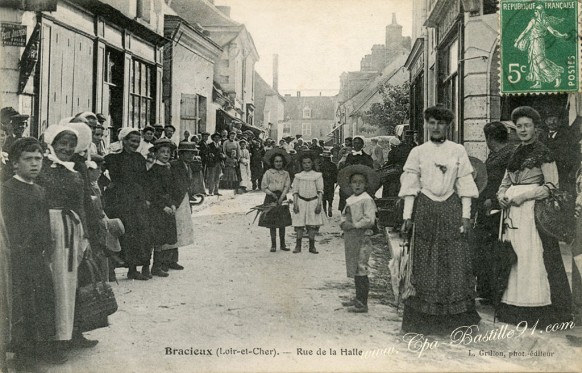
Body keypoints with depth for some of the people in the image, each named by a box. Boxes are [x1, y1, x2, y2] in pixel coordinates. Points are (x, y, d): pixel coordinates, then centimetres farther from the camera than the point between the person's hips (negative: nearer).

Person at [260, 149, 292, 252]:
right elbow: (263, 187, 0)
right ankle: (273, 245, 6)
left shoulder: (285, 174, 6)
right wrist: (272, 194, -14)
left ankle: (282, 244, 13)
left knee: (283, 222, 4)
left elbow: (287, 186, 0)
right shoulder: (268, 173, 0)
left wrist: (281, 198, -13)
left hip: (282, 198, 2)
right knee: (272, 222, 0)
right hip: (271, 198, -2)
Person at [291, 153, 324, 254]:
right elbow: (295, 191, 5)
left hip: (313, 201, 0)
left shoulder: (317, 176, 3)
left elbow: (320, 191, 2)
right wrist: (295, 203, -4)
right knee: (299, 224, -1)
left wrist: (319, 204, -5)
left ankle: (312, 246, 10)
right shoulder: (298, 176, 6)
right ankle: (298, 246, 7)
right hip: (301, 201, 0)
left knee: (312, 225, 2)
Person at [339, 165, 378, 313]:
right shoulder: (350, 200, 14)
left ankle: (363, 304, -4)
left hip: (362, 238, -8)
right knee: (354, 270, 15)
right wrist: (343, 222, 0)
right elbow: (344, 214, 21)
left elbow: (369, 220, -18)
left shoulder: (367, 199, -10)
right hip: (350, 239, 8)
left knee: (361, 270, -7)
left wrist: (353, 225, -15)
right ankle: (358, 299, 25)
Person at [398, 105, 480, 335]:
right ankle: (426, 319, 10)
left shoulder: (458, 151, 6)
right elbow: (410, 186, 5)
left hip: (451, 208, 0)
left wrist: (466, 215, -2)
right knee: (426, 263, 1)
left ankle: (457, 318, 7)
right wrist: (407, 216, -1)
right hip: (425, 209, 0)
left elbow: (464, 185, 5)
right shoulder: (418, 152, 6)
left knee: (455, 261, -3)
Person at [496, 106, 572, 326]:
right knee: (514, 256, 5)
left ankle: (538, 309, 4)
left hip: (534, 210, -6)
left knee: (533, 256, -5)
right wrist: (502, 196, -1)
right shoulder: (516, 154, 16)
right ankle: (514, 307, 11)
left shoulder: (543, 153, -3)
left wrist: (524, 196, -14)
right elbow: (505, 182, 20)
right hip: (513, 213, 6)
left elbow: (552, 185, -8)